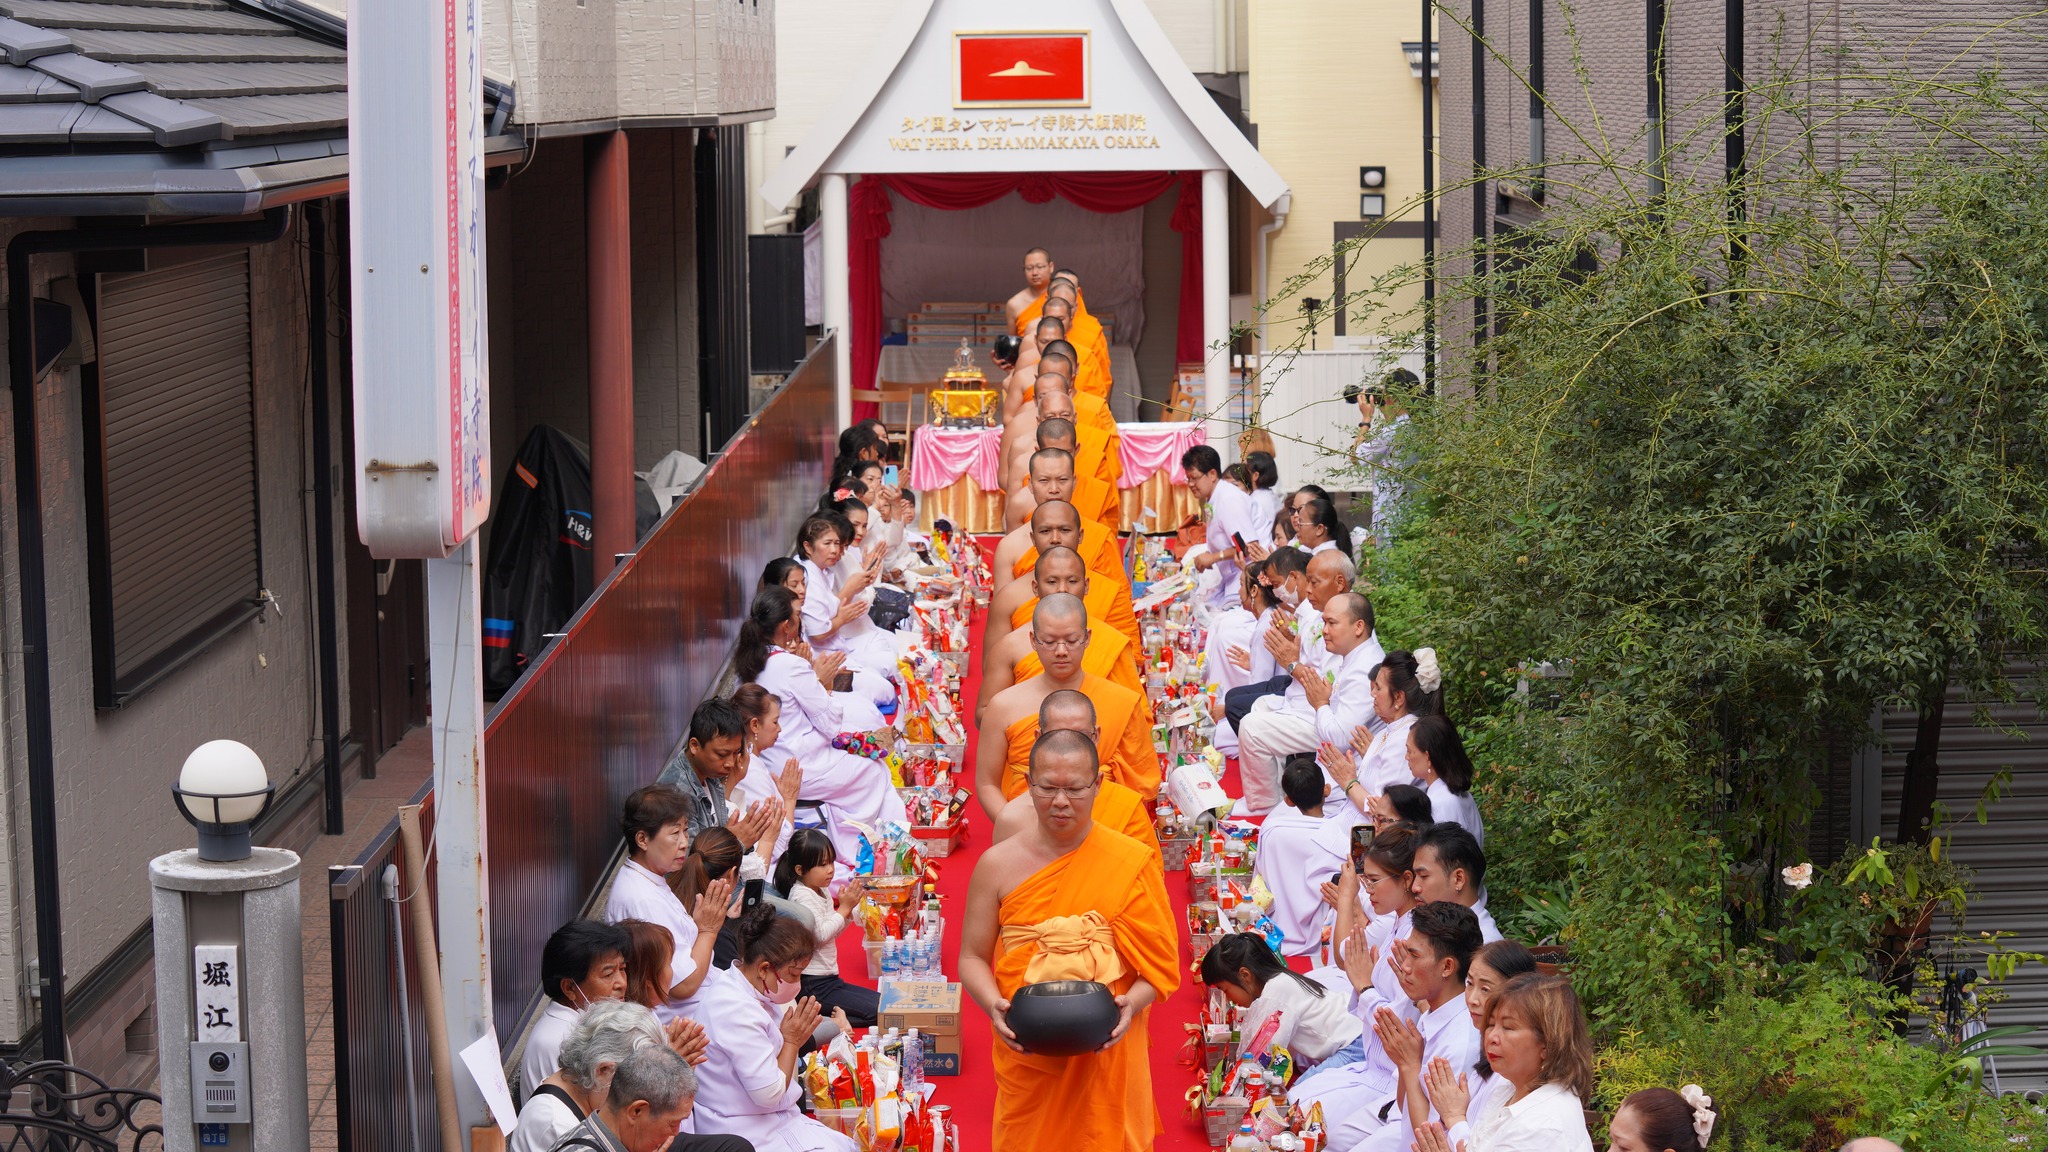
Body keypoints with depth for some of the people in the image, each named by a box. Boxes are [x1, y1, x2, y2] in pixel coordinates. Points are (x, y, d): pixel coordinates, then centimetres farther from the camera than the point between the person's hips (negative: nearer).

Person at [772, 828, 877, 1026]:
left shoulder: (822, 893, 13)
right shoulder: (802, 896, -16)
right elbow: (820, 934, -22)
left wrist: (848, 909, 6)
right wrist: (844, 908, -14)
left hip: (829, 980, 10)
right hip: (813, 985, -10)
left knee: (882, 1001, 9)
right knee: (875, 1011, -17)